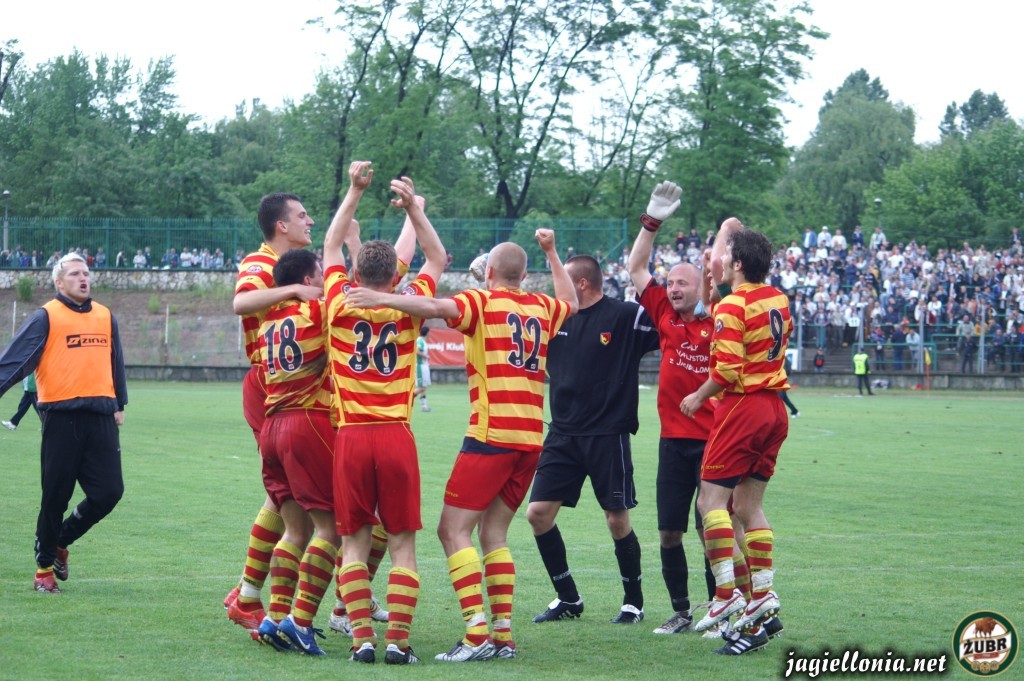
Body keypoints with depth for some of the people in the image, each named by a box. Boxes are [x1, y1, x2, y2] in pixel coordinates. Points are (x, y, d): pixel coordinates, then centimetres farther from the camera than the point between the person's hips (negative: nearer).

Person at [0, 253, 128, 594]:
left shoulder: (105, 317, 15)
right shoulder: (46, 317, -1)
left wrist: (119, 405, 23)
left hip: (100, 417, 5)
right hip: (62, 416, -5)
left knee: (109, 491, 0)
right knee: (56, 495, 0)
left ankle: (61, 541, 24)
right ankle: (44, 567, 15)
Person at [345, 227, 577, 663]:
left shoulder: (484, 301, -3)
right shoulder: (542, 307, 15)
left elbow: (437, 307, -23)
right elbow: (571, 303, 39)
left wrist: (383, 299, -28)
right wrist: (551, 253, 46)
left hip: (491, 434, -7)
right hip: (531, 437, 7)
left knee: (454, 530, -6)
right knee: (493, 534, 14)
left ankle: (477, 634, -18)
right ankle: (503, 635, 6)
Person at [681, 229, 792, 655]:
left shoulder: (731, 306, -14)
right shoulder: (778, 300, 9)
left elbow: (727, 369, -20)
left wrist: (699, 396, -4)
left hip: (743, 407, -8)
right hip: (774, 408, 8)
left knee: (712, 499, -4)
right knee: (748, 505, 11)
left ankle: (726, 595, -11)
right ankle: (762, 597, 9)